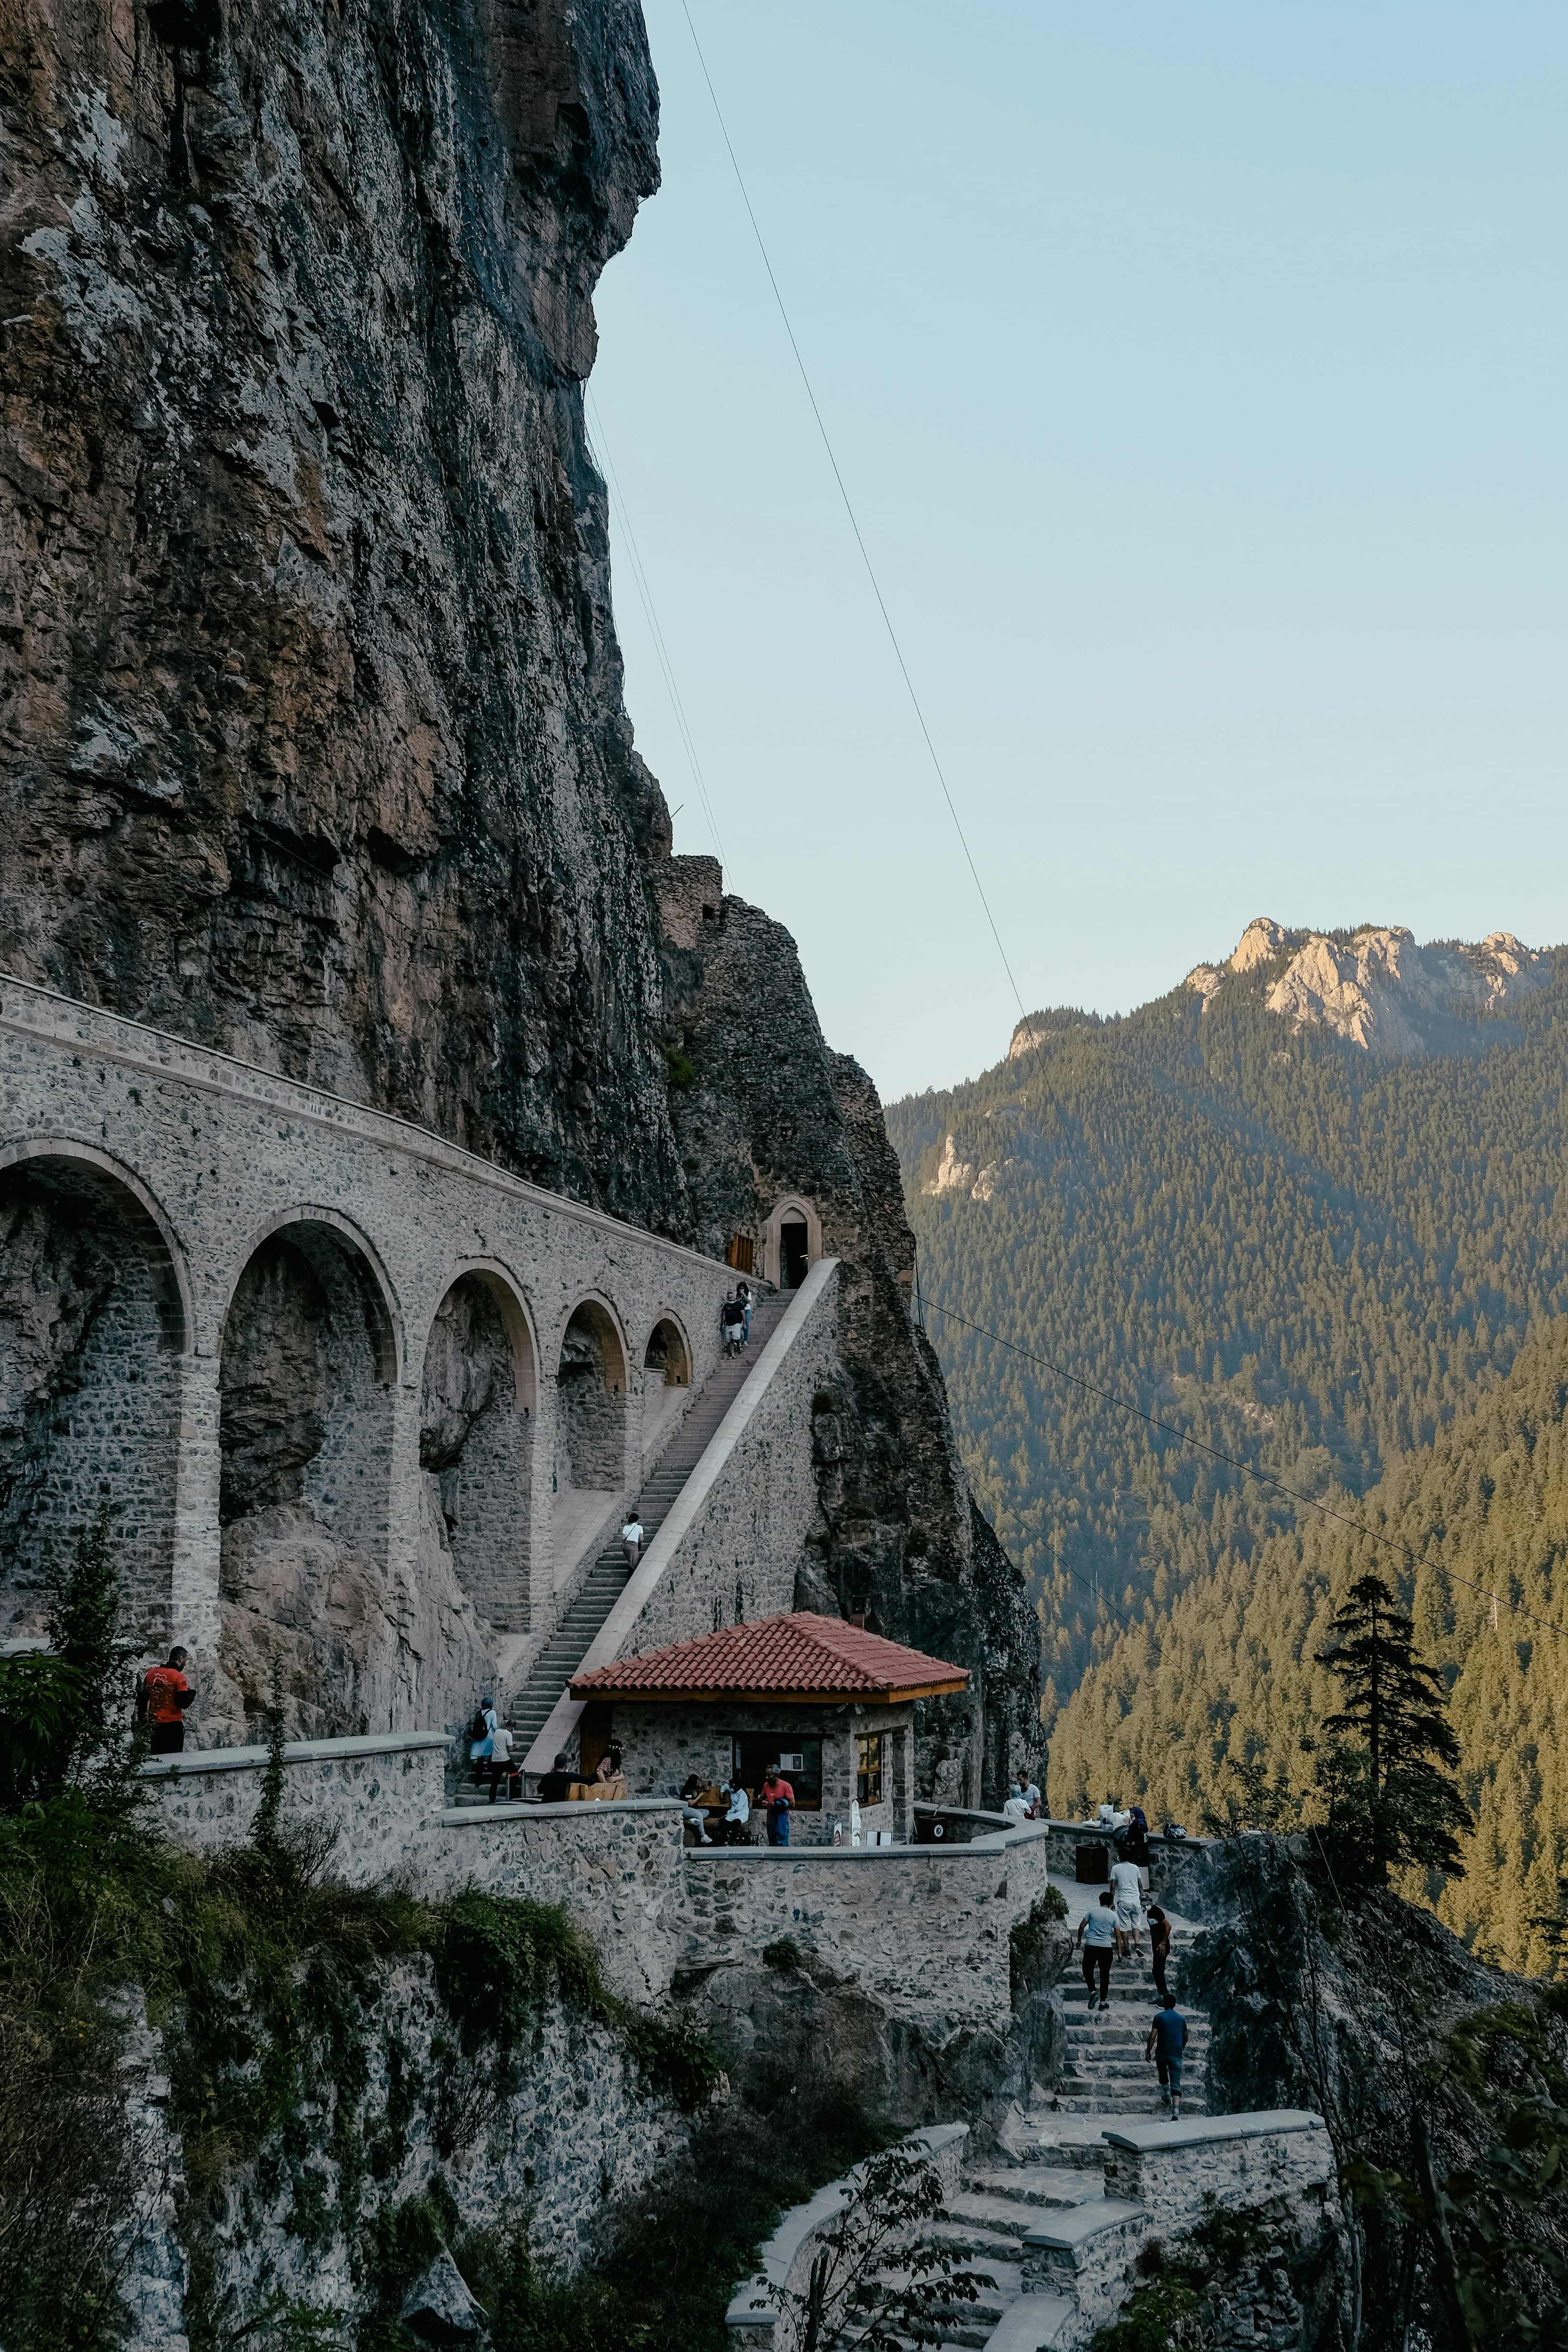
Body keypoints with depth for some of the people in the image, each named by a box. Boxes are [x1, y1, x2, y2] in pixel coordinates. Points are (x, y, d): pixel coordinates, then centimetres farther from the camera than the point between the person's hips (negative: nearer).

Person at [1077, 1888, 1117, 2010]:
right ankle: (1103, 2001, 8)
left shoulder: (1092, 1911, 4)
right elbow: (1117, 1934, 7)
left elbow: (1082, 1926, 2)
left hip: (1091, 1946, -1)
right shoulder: (1113, 1916, 6)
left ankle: (1092, 1991, -9)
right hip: (1106, 1947, 1)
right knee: (1105, 1974, 8)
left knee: (1088, 1970, 13)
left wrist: (1079, 1940, 16)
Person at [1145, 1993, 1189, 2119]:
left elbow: (1153, 2037, -9)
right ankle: (1176, 2113, -16)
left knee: (1163, 2076, 28)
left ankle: (1167, 2097, 40)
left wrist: (1148, 2051, 1)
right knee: (1176, 2084, -3)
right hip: (1177, 2054, 1)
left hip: (1162, 2053, -1)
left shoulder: (1160, 2017, -4)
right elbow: (1185, 2037, 19)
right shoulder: (1181, 2018, 6)